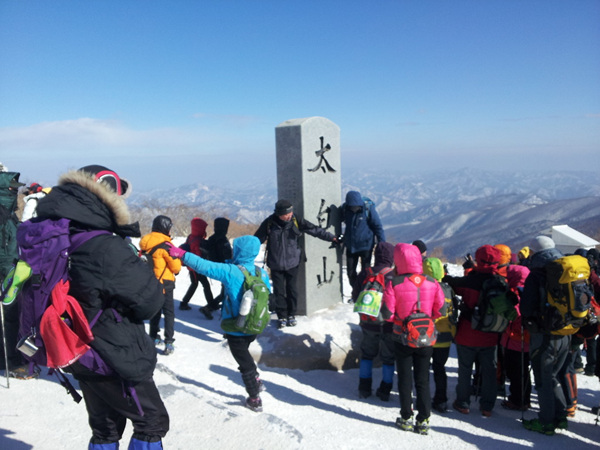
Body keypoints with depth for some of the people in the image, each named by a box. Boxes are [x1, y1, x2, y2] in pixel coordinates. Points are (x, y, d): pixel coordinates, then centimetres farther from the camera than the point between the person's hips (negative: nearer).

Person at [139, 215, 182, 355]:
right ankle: (168, 343, -5)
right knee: (169, 312, 0)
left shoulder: (146, 243, 3)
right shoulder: (165, 245, -18)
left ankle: (154, 338, 30)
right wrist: (178, 258, 5)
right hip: (164, 283, -7)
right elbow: (176, 267, -13)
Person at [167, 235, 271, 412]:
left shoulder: (231, 271, -22)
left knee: (244, 362, 12)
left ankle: (255, 400, 24)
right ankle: (256, 382, 39)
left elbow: (204, 266, -23)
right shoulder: (262, 273, -6)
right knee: (245, 355, 31)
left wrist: (182, 254, -16)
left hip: (235, 330, -5)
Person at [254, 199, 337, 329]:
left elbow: (315, 230, -4)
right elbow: (257, 239, 1)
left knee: (292, 290, 5)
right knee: (279, 291, 4)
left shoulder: (296, 221, -8)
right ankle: (282, 317, 18)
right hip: (276, 264, 0)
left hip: (292, 262, 0)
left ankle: (291, 315, 22)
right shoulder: (269, 223, -9)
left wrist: (332, 238, -7)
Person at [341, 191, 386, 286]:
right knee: (350, 272, 11)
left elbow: (378, 227, -10)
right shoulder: (345, 208, -6)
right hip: (350, 246, 4)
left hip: (366, 246, -4)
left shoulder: (368, 208, -16)